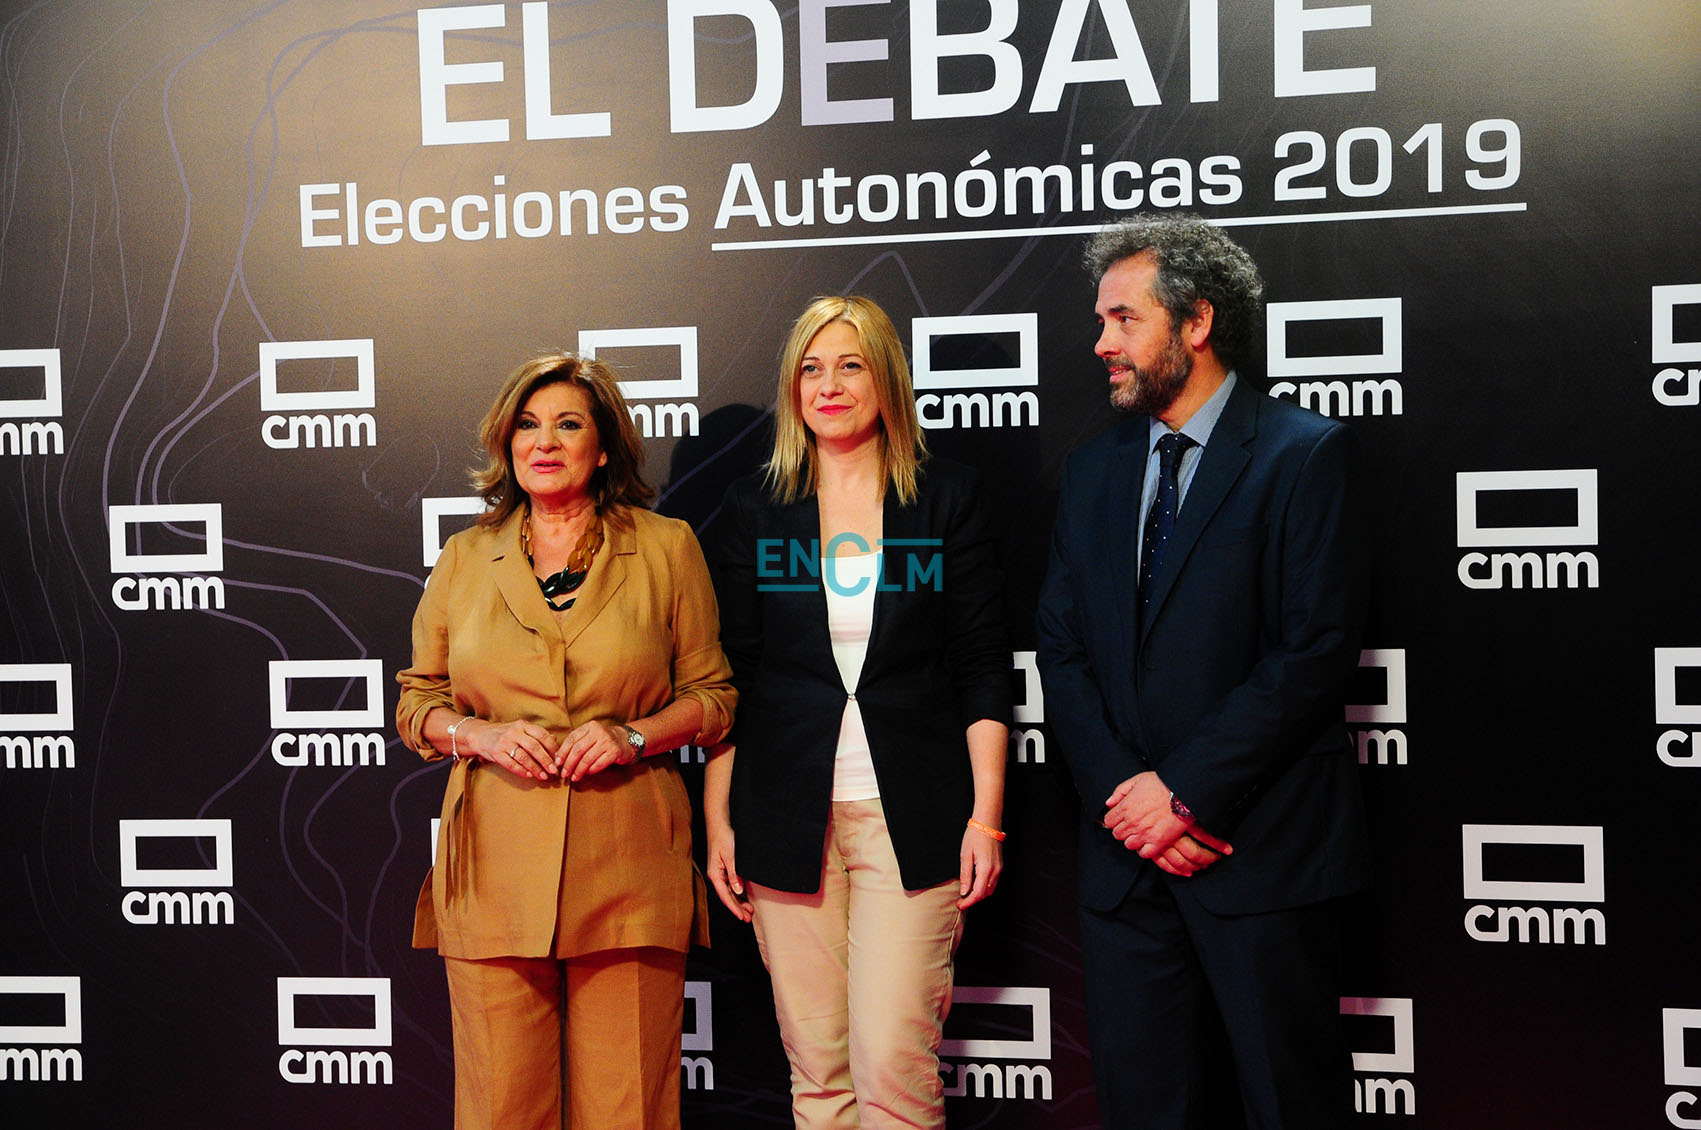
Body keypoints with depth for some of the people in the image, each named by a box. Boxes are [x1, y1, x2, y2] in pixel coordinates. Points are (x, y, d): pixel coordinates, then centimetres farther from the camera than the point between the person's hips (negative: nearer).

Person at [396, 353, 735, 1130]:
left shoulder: (667, 548, 6)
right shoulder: (466, 558, 11)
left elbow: (713, 694, 9)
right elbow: (416, 701, 15)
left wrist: (635, 735, -10)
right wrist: (481, 735, -6)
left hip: (626, 865, -1)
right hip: (495, 864, 1)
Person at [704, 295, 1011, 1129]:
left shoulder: (948, 500, 5)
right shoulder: (752, 509, 8)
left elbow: (983, 669, 4)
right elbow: (726, 676, 9)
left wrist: (985, 816, -3)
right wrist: (717, 823, 4)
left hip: (910, 817, -1)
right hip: (787, 818, 2)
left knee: (894, 1060, -6)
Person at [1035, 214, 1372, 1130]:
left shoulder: (1304, 453, -5)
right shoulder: (1092, 470, 12)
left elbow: (1317, 651, -13)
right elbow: (1062, 651, 8)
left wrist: (1184, 789, -15)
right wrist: (1122, 793, -7)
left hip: (1263, 848, -5)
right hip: (1126, 849, 5)